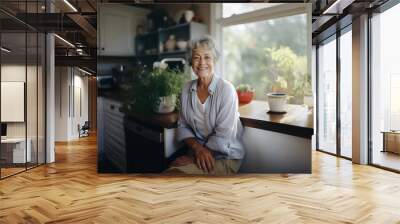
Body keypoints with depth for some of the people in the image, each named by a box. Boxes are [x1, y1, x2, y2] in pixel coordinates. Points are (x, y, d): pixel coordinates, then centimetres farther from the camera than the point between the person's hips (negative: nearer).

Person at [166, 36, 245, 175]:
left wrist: (193, 158, -14)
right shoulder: (187, 89, 4)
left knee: (175, 173, -26)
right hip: (196, 151, 5)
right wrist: (198, 148, -11)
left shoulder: (226, 89, -12)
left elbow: (222, 137, -15)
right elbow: (183, 126, 8)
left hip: (225, 158, -5)